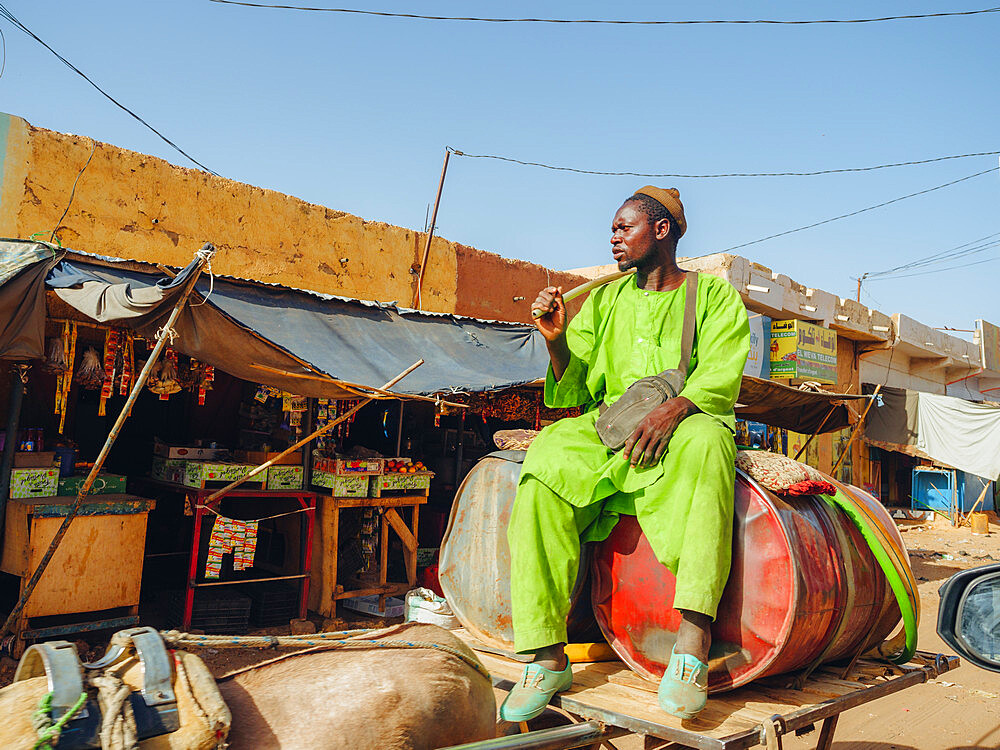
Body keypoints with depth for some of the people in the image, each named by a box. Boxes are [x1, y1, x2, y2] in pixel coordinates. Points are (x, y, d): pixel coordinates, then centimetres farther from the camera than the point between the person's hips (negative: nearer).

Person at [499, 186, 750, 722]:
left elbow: (720, 379, -5)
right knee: (546, 462, -28)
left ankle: (692, 644, -42)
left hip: (684, 425, -2)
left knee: (705, 440, -38)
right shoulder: (603, 302, 20)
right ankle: (548, 657, -26)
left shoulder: (715, 296, 11)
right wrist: (557, 342, -7)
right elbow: (572, 394, 13)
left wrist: (674, 408, -26)